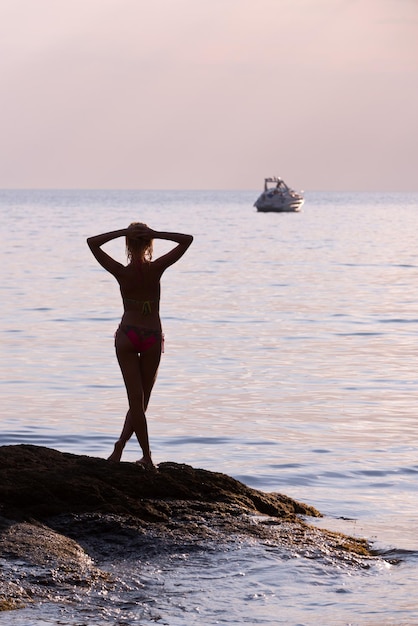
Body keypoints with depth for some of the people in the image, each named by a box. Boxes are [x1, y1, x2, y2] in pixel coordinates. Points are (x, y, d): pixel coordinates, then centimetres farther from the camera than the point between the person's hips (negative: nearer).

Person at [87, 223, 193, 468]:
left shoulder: (122, 272, -11)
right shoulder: (156, 269, -11)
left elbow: (92, 242, -3)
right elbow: (187, 240, -7)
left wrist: (122, 232, -10)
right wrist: (156, 234, -14)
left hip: (127, 336, 0)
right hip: (152, 337, 0)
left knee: (136, 399, 4)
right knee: (142, 399, 13)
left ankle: (147, 457, 2)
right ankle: (120, 445, 4)